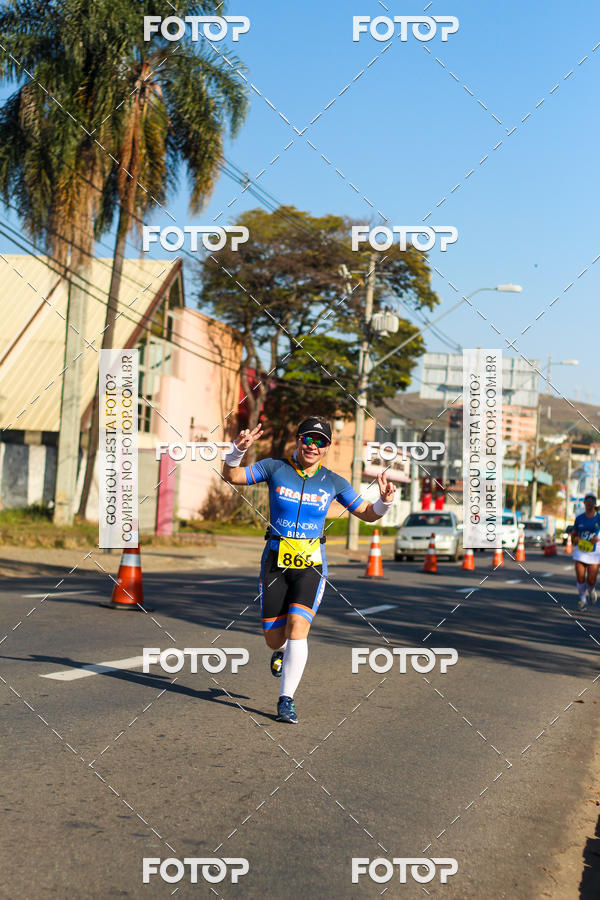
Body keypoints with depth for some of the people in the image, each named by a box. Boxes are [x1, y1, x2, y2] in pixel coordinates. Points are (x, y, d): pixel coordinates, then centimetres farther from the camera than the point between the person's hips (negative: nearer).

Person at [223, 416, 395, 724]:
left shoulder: (333, 482, 5)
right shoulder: (275, 469, 1)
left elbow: (367, 514, 12)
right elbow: (232, 476, -3)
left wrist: (384, 502, -9)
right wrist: (238, 450, -22)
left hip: (311, 563, 0)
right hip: (275, 561, 0)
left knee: (298, 626, -19)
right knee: (274, 638, 3)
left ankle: (286, 699, -7)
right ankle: (282, 650, 43)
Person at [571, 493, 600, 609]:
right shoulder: (579, 518, 4)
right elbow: (573, 534, 12)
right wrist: (574, 539, -11)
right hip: (580, 551, 1)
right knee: (580, 579, -7)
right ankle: (583, 600, 17)